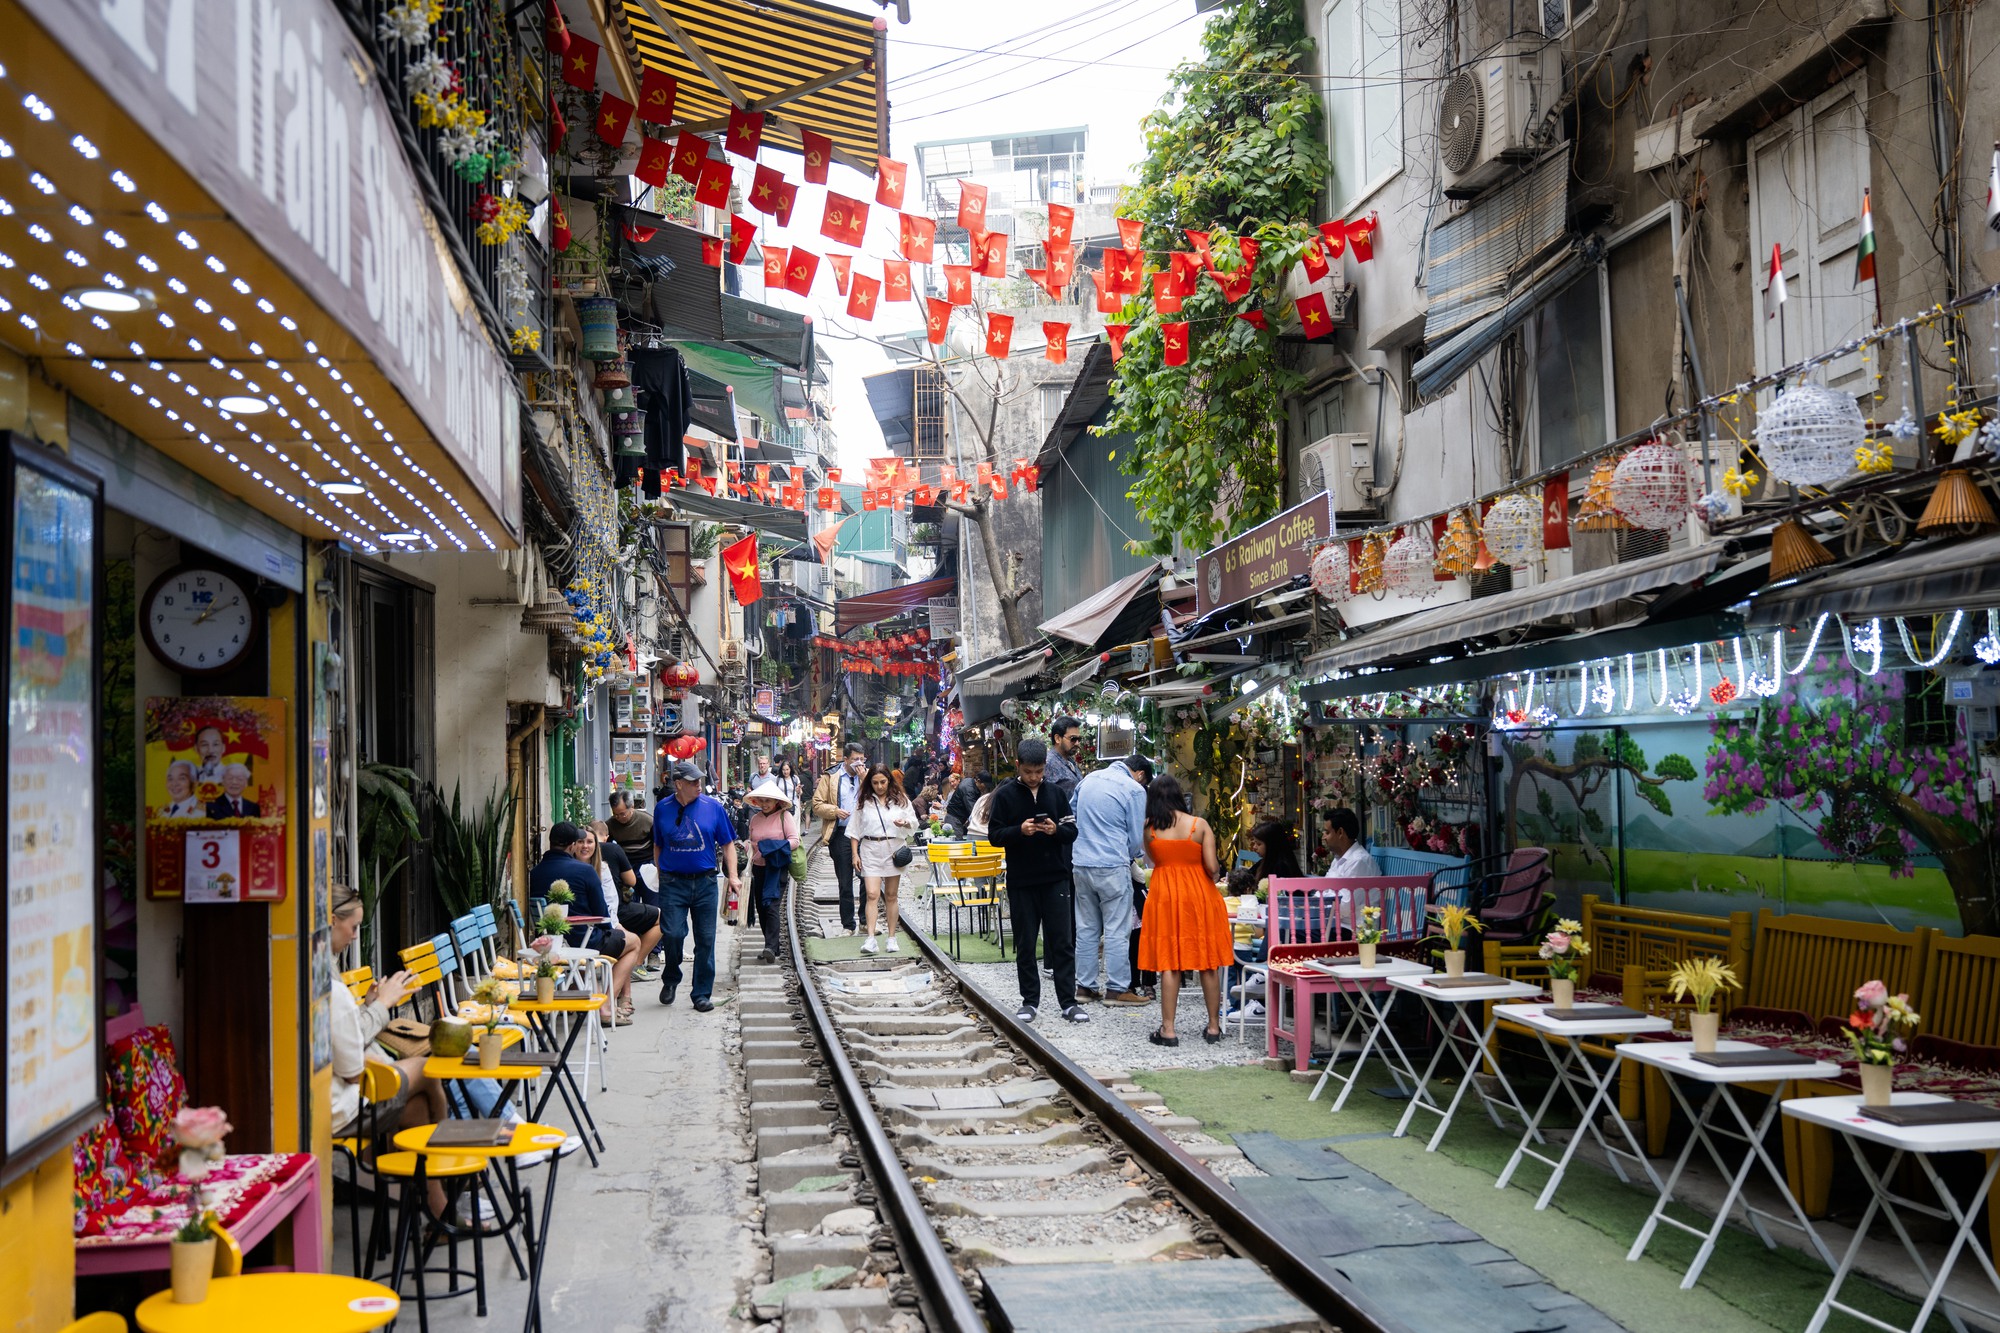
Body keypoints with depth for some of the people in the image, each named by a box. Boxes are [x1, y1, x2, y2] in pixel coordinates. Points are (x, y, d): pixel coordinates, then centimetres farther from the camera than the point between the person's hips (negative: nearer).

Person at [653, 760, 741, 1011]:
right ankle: (670, 979, 16)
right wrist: (659, 875, 11)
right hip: (672, 883, 0)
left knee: (705, 939, 2)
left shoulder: (713, 807, 1)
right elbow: (658, 846, 16)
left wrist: (733, 876, -3)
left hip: (705, 882, 1)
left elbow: (727, 844, 6)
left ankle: (702, 994, 13)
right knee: (673, 934, -12)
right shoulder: (662, 809, 4)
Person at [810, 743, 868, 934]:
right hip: (841, 834, -1)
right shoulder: (830, 778, 5)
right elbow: (817, 805, 3)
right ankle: (847, 925, 12)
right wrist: (834, 811, -12)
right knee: (845, 882, 5)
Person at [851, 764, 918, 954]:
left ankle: (892, 937, 14)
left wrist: (905, 823, -14)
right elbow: (855, 830, 9)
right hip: (871, 851, -1)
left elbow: (914, 822, 9)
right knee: (872, 894, -12)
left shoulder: (901, 800, 7)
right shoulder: (864, 802, 6)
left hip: (894, 850, 1)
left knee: (891, 896, 8)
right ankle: (870, 938, -18)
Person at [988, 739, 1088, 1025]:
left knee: (1063, 941, 2)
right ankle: (1030, 1001, 16)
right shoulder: (1005, 795, -1)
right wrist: (1019, 831, -20)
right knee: (1025, 944, 7)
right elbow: (995, 836, -3)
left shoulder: (1055, 792, 5)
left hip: (1055, 878, 1)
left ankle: (1068, 1001, 7)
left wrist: (1056, 830, -14)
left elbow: (1072, 831, 7)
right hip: (1021, 881, -1)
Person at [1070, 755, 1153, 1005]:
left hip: (1080, 863, 6)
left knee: (1086, 928, 12)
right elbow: (1137, 838, -2)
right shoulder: (1134, 790, -6)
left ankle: (1085, 986, 15)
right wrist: (1132, 856, 18)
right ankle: (1117, 989, 2)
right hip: (1112, 867, -6)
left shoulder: (1089, 779, 12)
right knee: (1116, 931, 0)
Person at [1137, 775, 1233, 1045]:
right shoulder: (1200, 825, -7)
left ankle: (1168, 1030, 3)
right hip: (1199, 895, 0)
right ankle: (1214, 1027, 17)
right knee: (1208, 964, 10)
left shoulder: (1150, 828, -4)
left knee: (1169, 964, 4)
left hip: (1165, 896, 0)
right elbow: (1212, 867, -10)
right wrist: (1216, 870, 10)